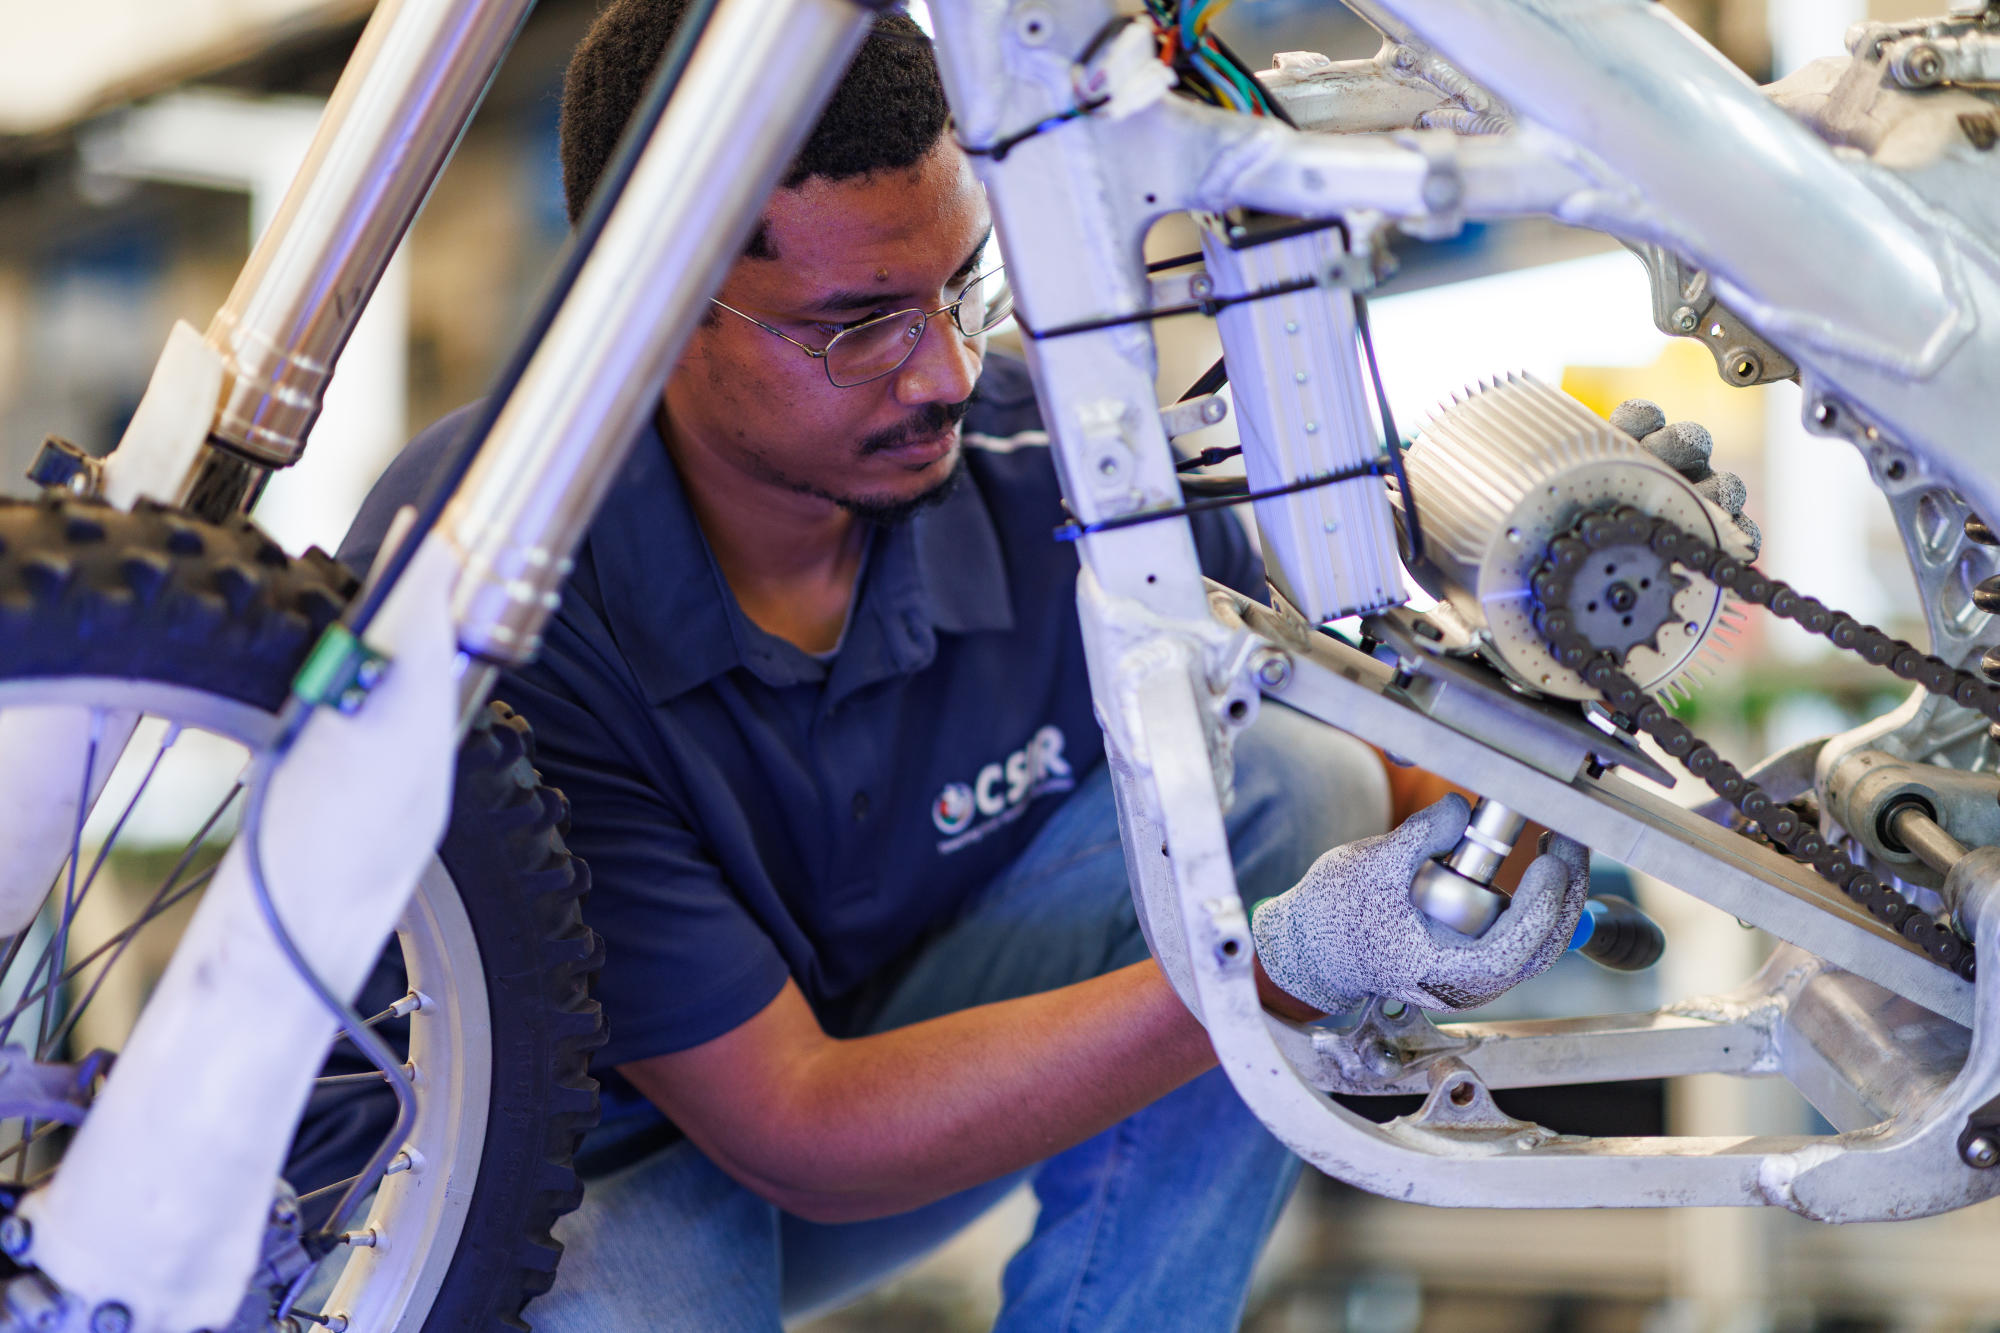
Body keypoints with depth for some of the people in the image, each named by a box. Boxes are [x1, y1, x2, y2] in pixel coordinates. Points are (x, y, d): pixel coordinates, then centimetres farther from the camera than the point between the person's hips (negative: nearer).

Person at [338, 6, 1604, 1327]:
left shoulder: (1051, 470, -19)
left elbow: (1383, 766, -4)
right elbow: (794, 1132, -29)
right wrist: (1289, 964, -36)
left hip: (885, 1019, 5)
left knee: (1294, 785, -16)